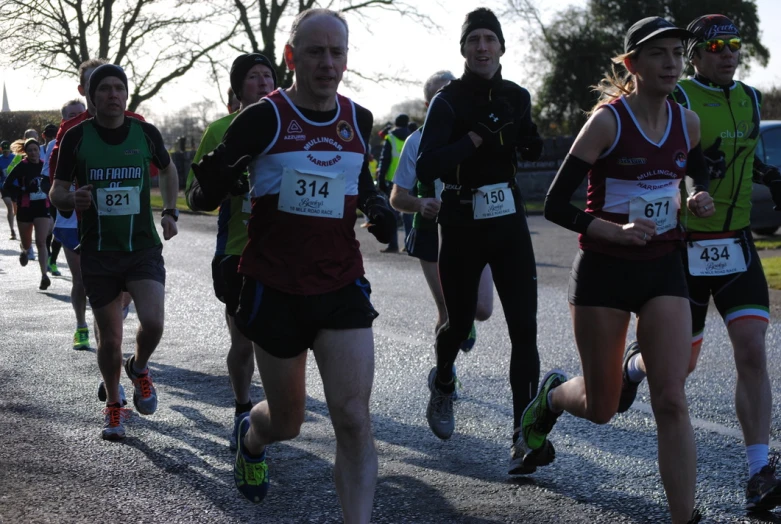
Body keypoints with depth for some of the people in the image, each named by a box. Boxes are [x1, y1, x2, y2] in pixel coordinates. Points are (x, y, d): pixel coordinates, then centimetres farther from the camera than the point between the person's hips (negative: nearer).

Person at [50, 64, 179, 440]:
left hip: (143, 247, 0)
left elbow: (168, 170, 20)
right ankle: (113, 406, 29)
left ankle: (139, 369, 14)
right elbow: (56, 191, 1)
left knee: (152, 322, -20)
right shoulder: (77, 137, -4)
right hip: (98, 252, 0)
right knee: (110, 339, 4)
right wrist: (72, 200, -22)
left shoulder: (146, 133, -1)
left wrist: (170, 211, 9)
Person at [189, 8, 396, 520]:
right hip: (275, 288, -2)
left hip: (342, 285, 2)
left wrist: (376, 206, 0)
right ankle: (251, 438, 51)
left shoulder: (358, 120, 3)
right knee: (286, 422, 13)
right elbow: (204, 194, -6)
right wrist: (215, 183, -30)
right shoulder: (263, 118, -10)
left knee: (354, 421, -12)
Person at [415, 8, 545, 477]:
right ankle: (442, 383, 45)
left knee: (524, 327, -9)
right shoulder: (448, 101, -9)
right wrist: (478, 137, -25)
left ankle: (526, 436, -9)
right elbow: (426, 168, -19)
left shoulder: (517, 97, 4)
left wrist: (532, 144, -2)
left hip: (509, 224, 3)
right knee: (461, 322, 11)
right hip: (462, 227, -3)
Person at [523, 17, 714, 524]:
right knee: (601, 407, 8)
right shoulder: (608, 121, -13)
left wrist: (699, 199, 2)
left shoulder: (687, 121, 2)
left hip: (664, 269, 3)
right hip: (604, 271, -3)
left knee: (672, 402, -8)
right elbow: (556, 205, -13)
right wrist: (617, 231, -25)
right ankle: (552, 394, 43)